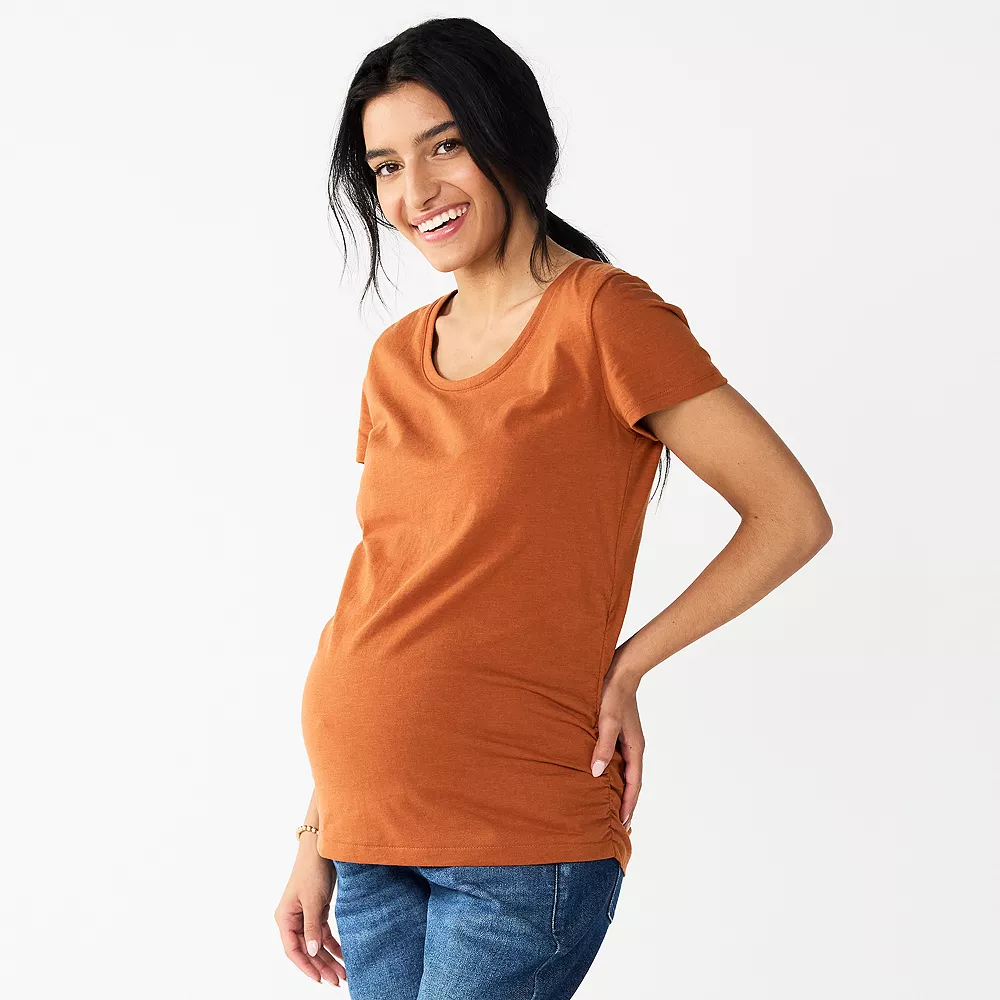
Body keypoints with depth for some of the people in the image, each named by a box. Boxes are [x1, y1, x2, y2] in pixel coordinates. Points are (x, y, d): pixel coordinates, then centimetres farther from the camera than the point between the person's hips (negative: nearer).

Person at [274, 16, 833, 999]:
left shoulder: (603, 318, -7)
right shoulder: (397, 359, 11)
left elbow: (792, 517, -6)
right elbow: (375, 604, 13)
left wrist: (623, 667, -6)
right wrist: (319, 838, 11)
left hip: (521, 845, -6)